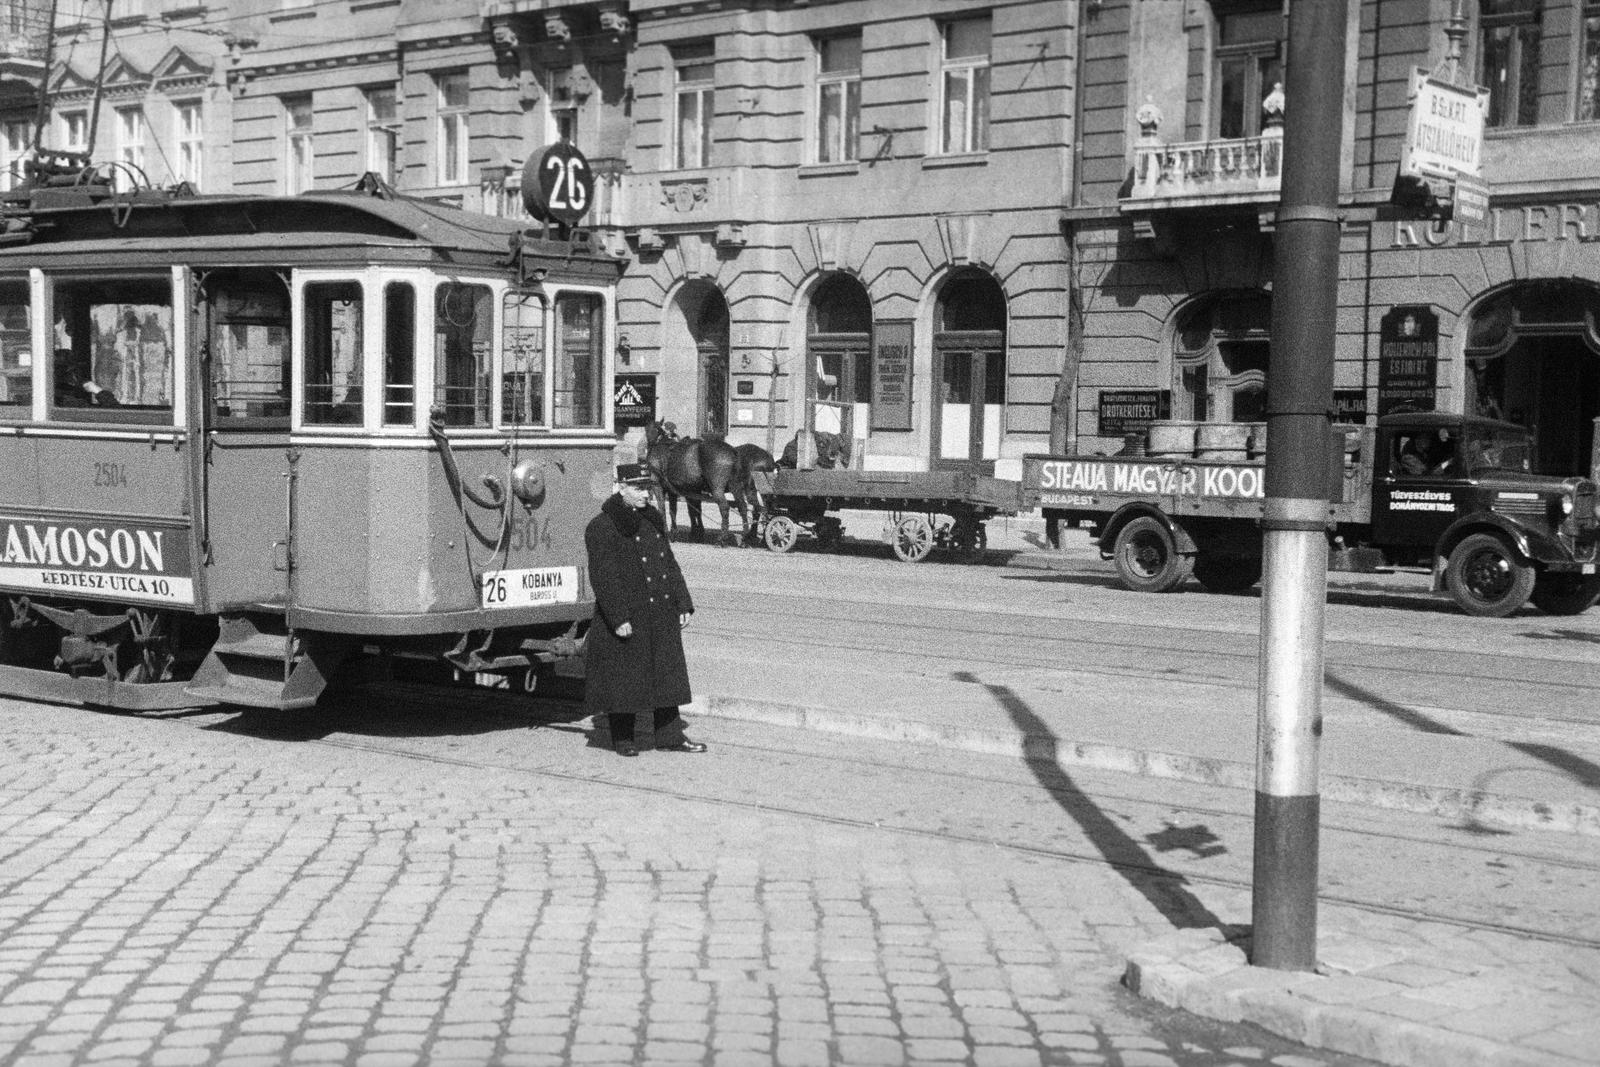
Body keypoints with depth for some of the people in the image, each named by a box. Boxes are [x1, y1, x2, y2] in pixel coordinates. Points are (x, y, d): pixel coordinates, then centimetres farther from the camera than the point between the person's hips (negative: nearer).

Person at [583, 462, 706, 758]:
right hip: (627, 618, -7)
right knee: (624, 679, 2)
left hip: (662, 617, 7)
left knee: (667, 674, 9)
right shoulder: (602, 528, -11)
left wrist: (683, 604, 11)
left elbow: (670, 565, 16)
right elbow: (604, 577, -15)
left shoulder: (653, 520, 12)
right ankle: (623, 738, 15)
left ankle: (670, 736, 16)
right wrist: (619, 619, -20)